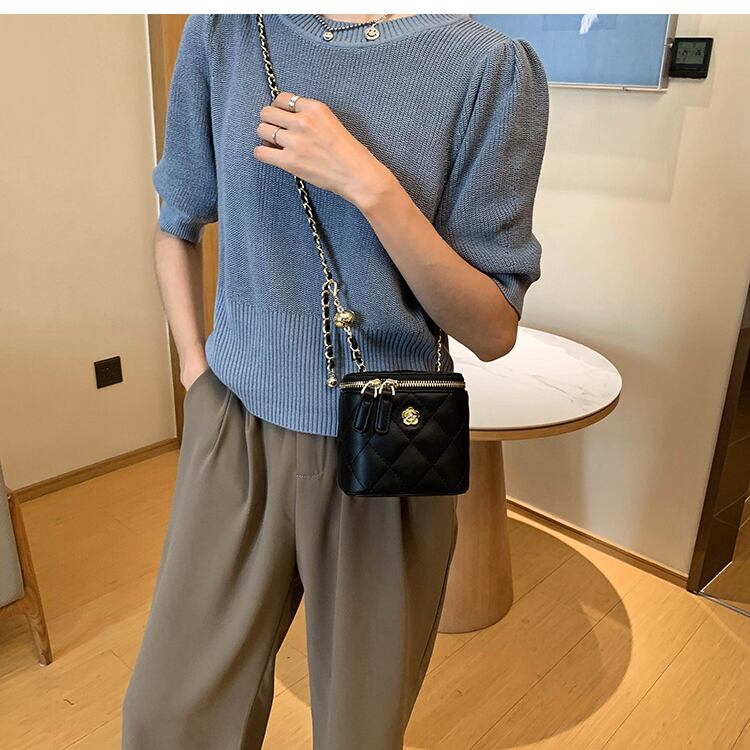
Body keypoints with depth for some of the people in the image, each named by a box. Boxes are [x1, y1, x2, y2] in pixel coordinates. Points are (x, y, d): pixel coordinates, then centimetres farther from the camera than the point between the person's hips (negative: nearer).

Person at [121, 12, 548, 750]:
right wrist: (194, 365, 4)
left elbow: (493, 332, -11)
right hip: (235, 431, 3)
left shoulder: (490, 65, -9)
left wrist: (369, 186, -21)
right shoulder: (222, 32, 0)